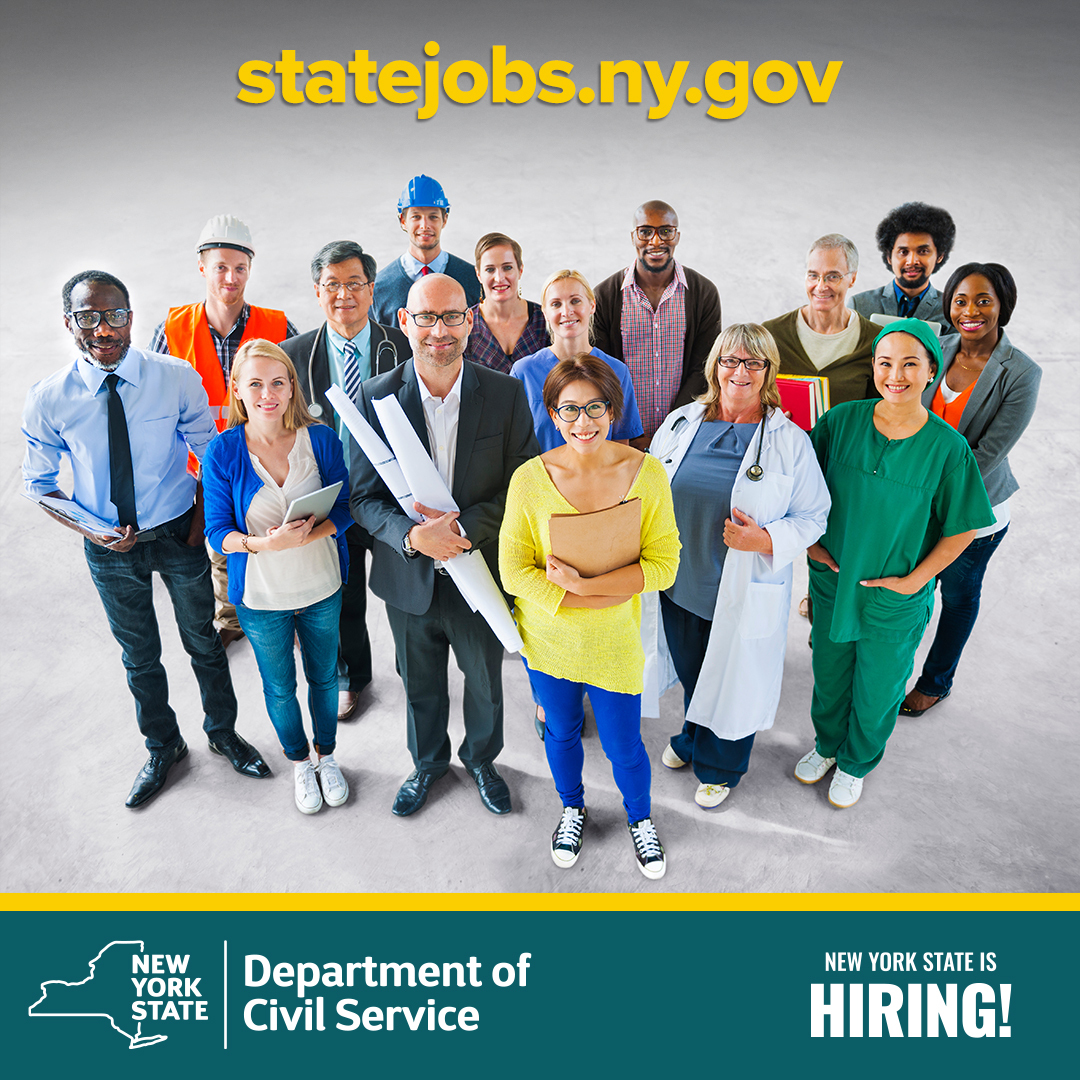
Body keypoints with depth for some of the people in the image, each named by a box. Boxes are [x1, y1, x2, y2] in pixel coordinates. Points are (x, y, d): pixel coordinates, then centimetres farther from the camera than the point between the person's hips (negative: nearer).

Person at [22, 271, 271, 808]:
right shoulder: (48, 401, -14)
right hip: (111, 545, 1)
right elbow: (38, 484, -2)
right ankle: (162, 747, 44)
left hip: (179, 535, 0)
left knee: (203, 641, 17)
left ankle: (223, 732, 43)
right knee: (139, 654, 19)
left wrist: (201, 521, -12)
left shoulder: (177, 378, -16)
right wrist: (92, 532, -17)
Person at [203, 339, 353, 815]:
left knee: (324, 677, 20)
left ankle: (327, 754, 47)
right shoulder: (223, 452, -14)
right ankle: (299, 761, 46)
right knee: (279, 687, 19)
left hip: (321, 588, 1)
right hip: (261, 596, -1)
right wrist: (263, 544, -30)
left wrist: (308, 534, -27)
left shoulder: (320, 439, -12)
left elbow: (344, 508, -8)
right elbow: (217, 530, -10)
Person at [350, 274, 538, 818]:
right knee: (420, 685, 23)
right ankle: (428, 762, 52)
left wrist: (466, 528, -24)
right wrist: (411, 534, -27)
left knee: (485, 682, 21)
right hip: (409, 574, 1)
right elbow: (364, 496, -8)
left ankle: (481, 759, 51)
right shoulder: (377, 396, -10)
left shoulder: (506, 393, -11)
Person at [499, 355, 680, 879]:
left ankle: (640, 817, 48)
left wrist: (582, 584, -26)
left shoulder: (646, 472, -14)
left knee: (623, 746, 14)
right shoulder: (530, 478, -15)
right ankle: (572, 807, 54)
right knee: (562, 733, 23)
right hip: (547, 638, 1)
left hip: (614, 640, 0)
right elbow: (513, 571, -14)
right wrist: (610, 593, -20)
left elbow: (663, 564, -14)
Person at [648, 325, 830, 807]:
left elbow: (813, 515, -6)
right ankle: (692, 738, 55)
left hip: (744, 595, -3)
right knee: (690, 673, 24)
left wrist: (766, 539, -24)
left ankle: (719, 767, 42)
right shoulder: (681, 423, -1)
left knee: (732, 681, 15)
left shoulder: (791, 442, -10)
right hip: (680, 584, 4)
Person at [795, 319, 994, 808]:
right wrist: (809, 541, -3)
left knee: (877, 691, 17)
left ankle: (855, 763, 46)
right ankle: (826, 743, 51)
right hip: (831, 582, 2)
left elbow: (961, 529, -7)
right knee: (829, 675, 22)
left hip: (896, 601, -2)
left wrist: (914, 579, -11)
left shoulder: (947, 447, -17)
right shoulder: (841, 420, -12)